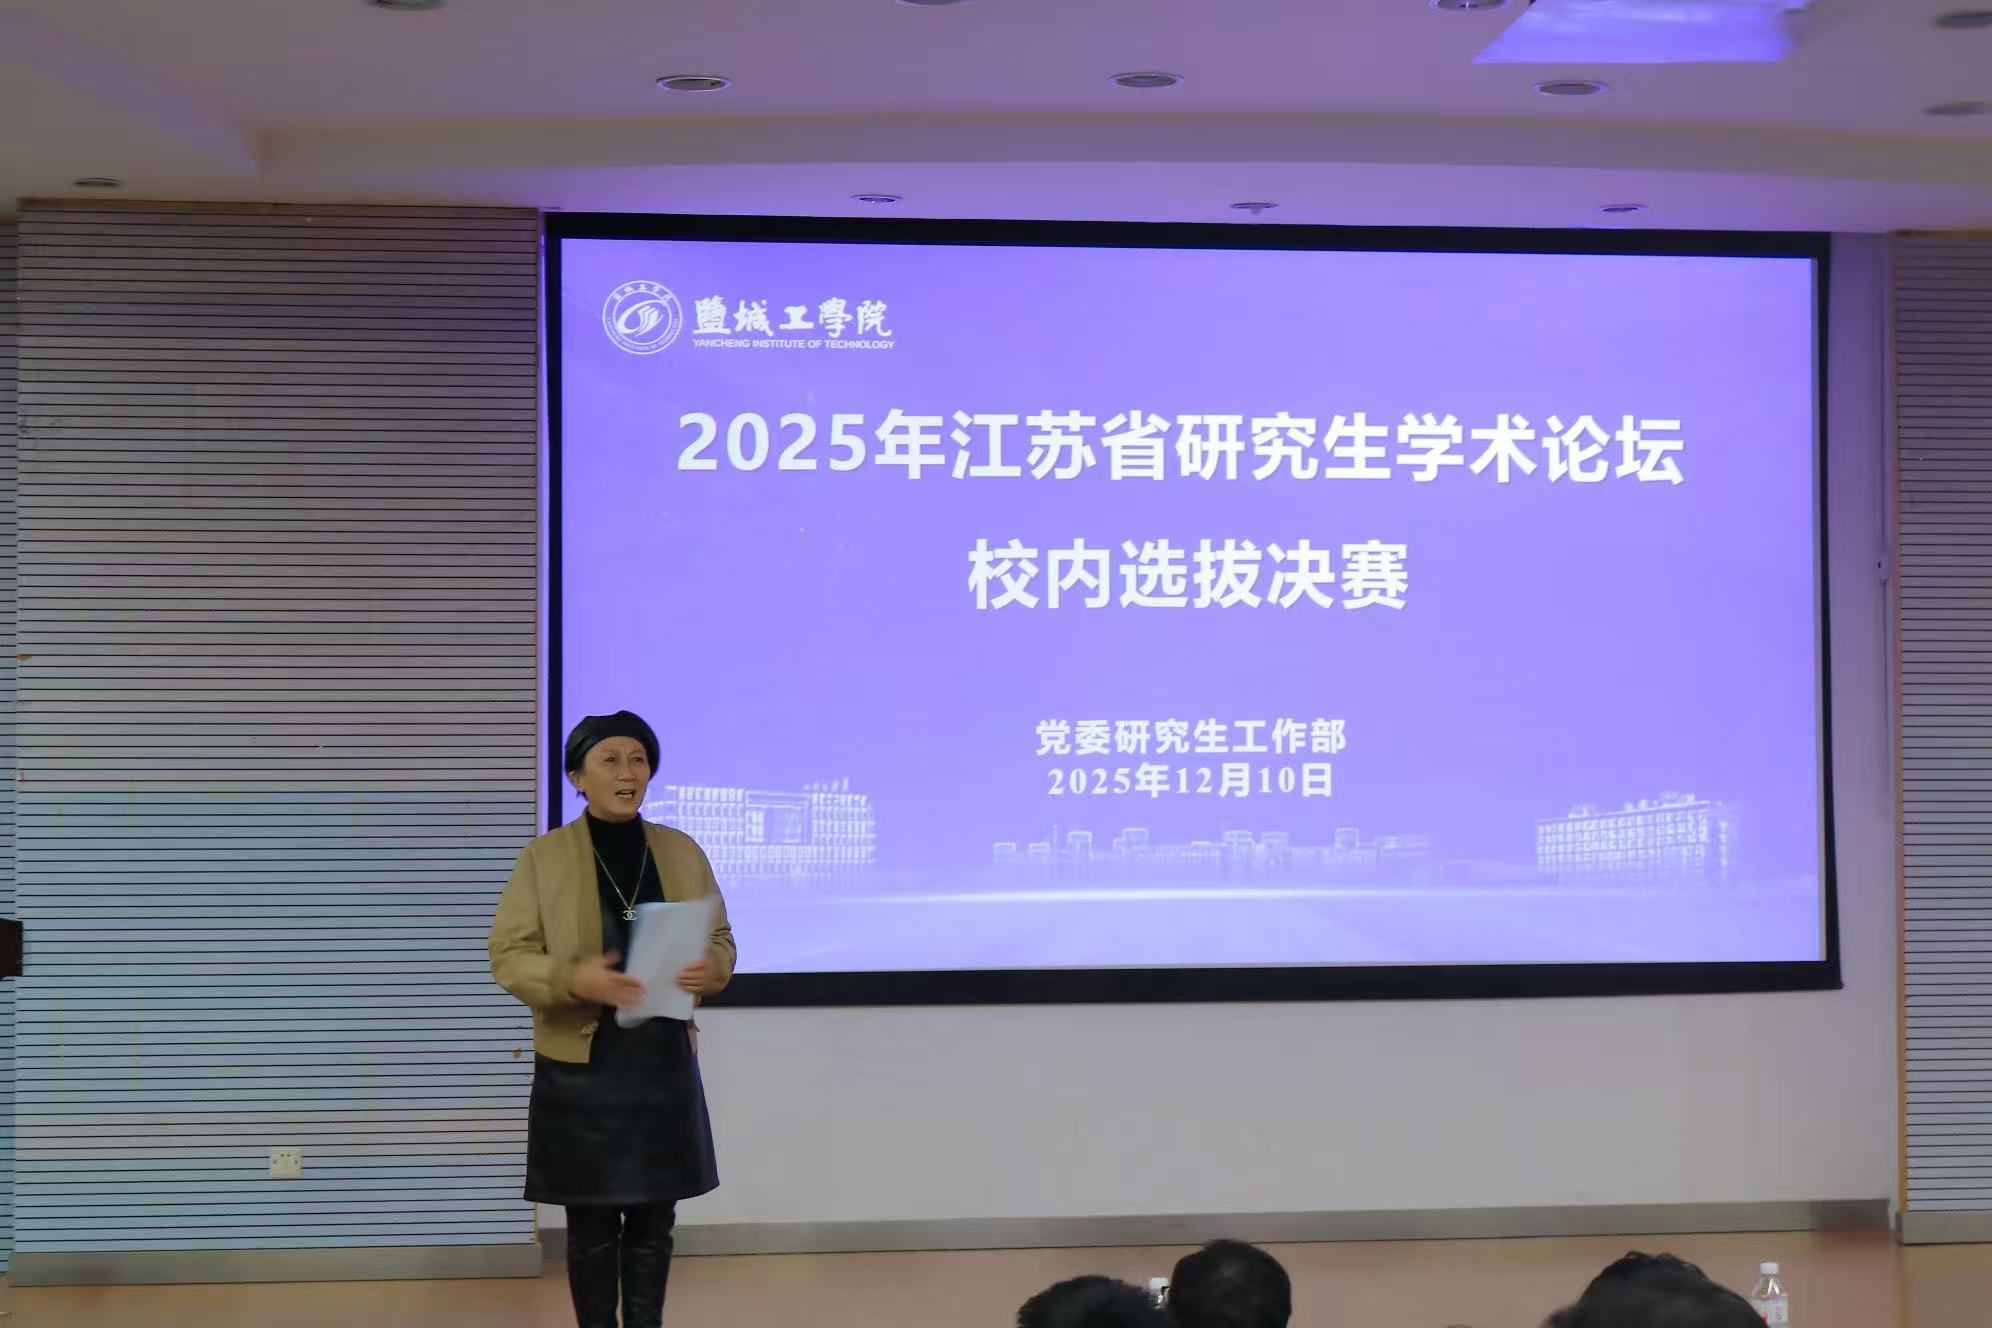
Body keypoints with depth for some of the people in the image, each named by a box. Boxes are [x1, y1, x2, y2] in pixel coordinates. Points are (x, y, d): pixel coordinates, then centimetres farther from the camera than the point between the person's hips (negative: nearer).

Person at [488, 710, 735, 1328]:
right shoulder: (544, 856, -3)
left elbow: (720, 939, 12)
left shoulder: (683, 851, 7)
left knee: (653, 1218, 9)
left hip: (664, 1061, 3)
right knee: (591, 1221, 3)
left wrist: (712, 968, -12)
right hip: (583, 1065, -3)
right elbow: (509, 956, -6)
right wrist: (574, 979, -24)